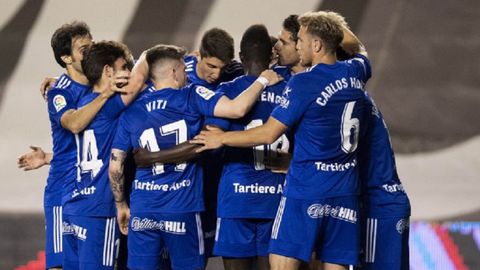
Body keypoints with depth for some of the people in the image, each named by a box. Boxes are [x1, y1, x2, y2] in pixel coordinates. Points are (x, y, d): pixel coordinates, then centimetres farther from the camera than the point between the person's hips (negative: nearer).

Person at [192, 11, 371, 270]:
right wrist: (330, 26, 31)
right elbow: (359, 49, 34)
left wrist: (222, 138, 3)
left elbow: (268, 133, -9)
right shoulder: (354, 74, 6)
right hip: (345, 193, 6)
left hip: (305, 190, -6)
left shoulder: (303, 83, -13)